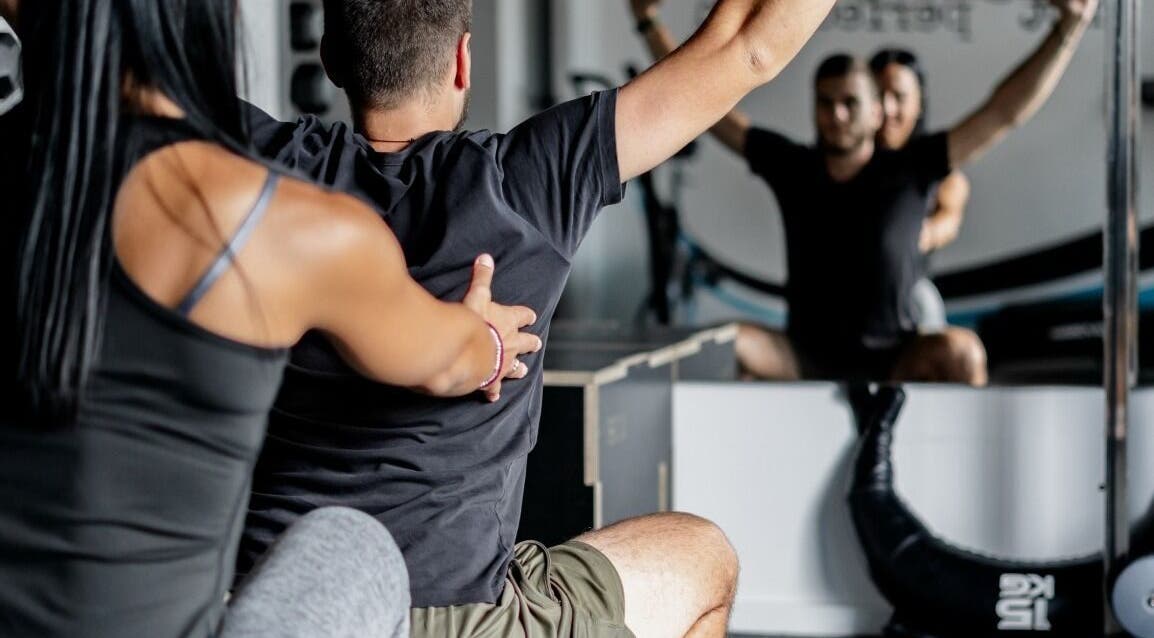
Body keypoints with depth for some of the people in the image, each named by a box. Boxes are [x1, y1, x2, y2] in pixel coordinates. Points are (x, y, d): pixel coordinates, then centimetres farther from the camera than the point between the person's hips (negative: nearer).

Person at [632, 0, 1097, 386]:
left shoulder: (909, 171, -5)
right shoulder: (791, 168, 0)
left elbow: (1005, 113, -10)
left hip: (892, 365, -2)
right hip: (804, 361, 2)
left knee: (960, 351, -32)